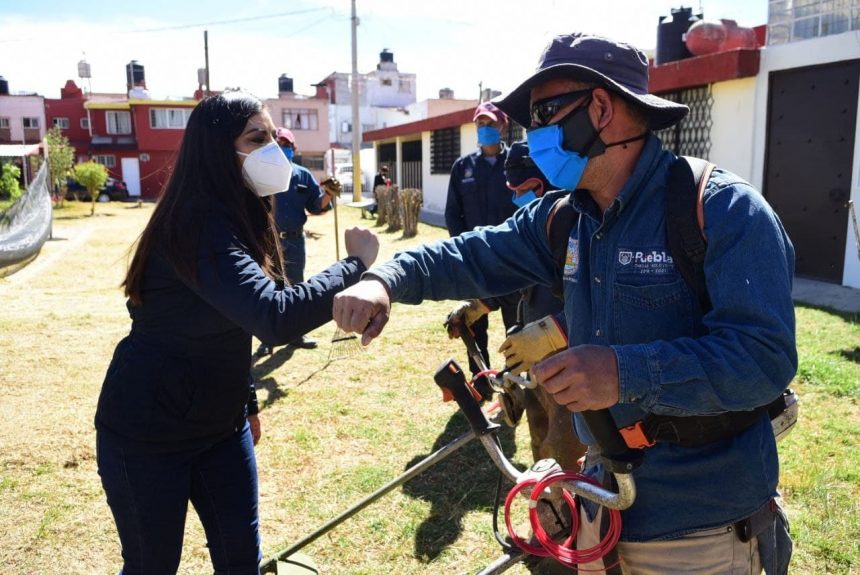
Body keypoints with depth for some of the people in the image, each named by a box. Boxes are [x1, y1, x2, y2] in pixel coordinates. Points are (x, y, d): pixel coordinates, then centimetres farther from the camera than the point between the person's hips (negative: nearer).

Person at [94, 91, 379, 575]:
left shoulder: (239, 218, 4)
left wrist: (243, 404, 17)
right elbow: (275, 317, -41)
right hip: (147, 431, -8)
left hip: (218, 422, 8)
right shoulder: (200, 227, -27)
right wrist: (355, 265, -30)